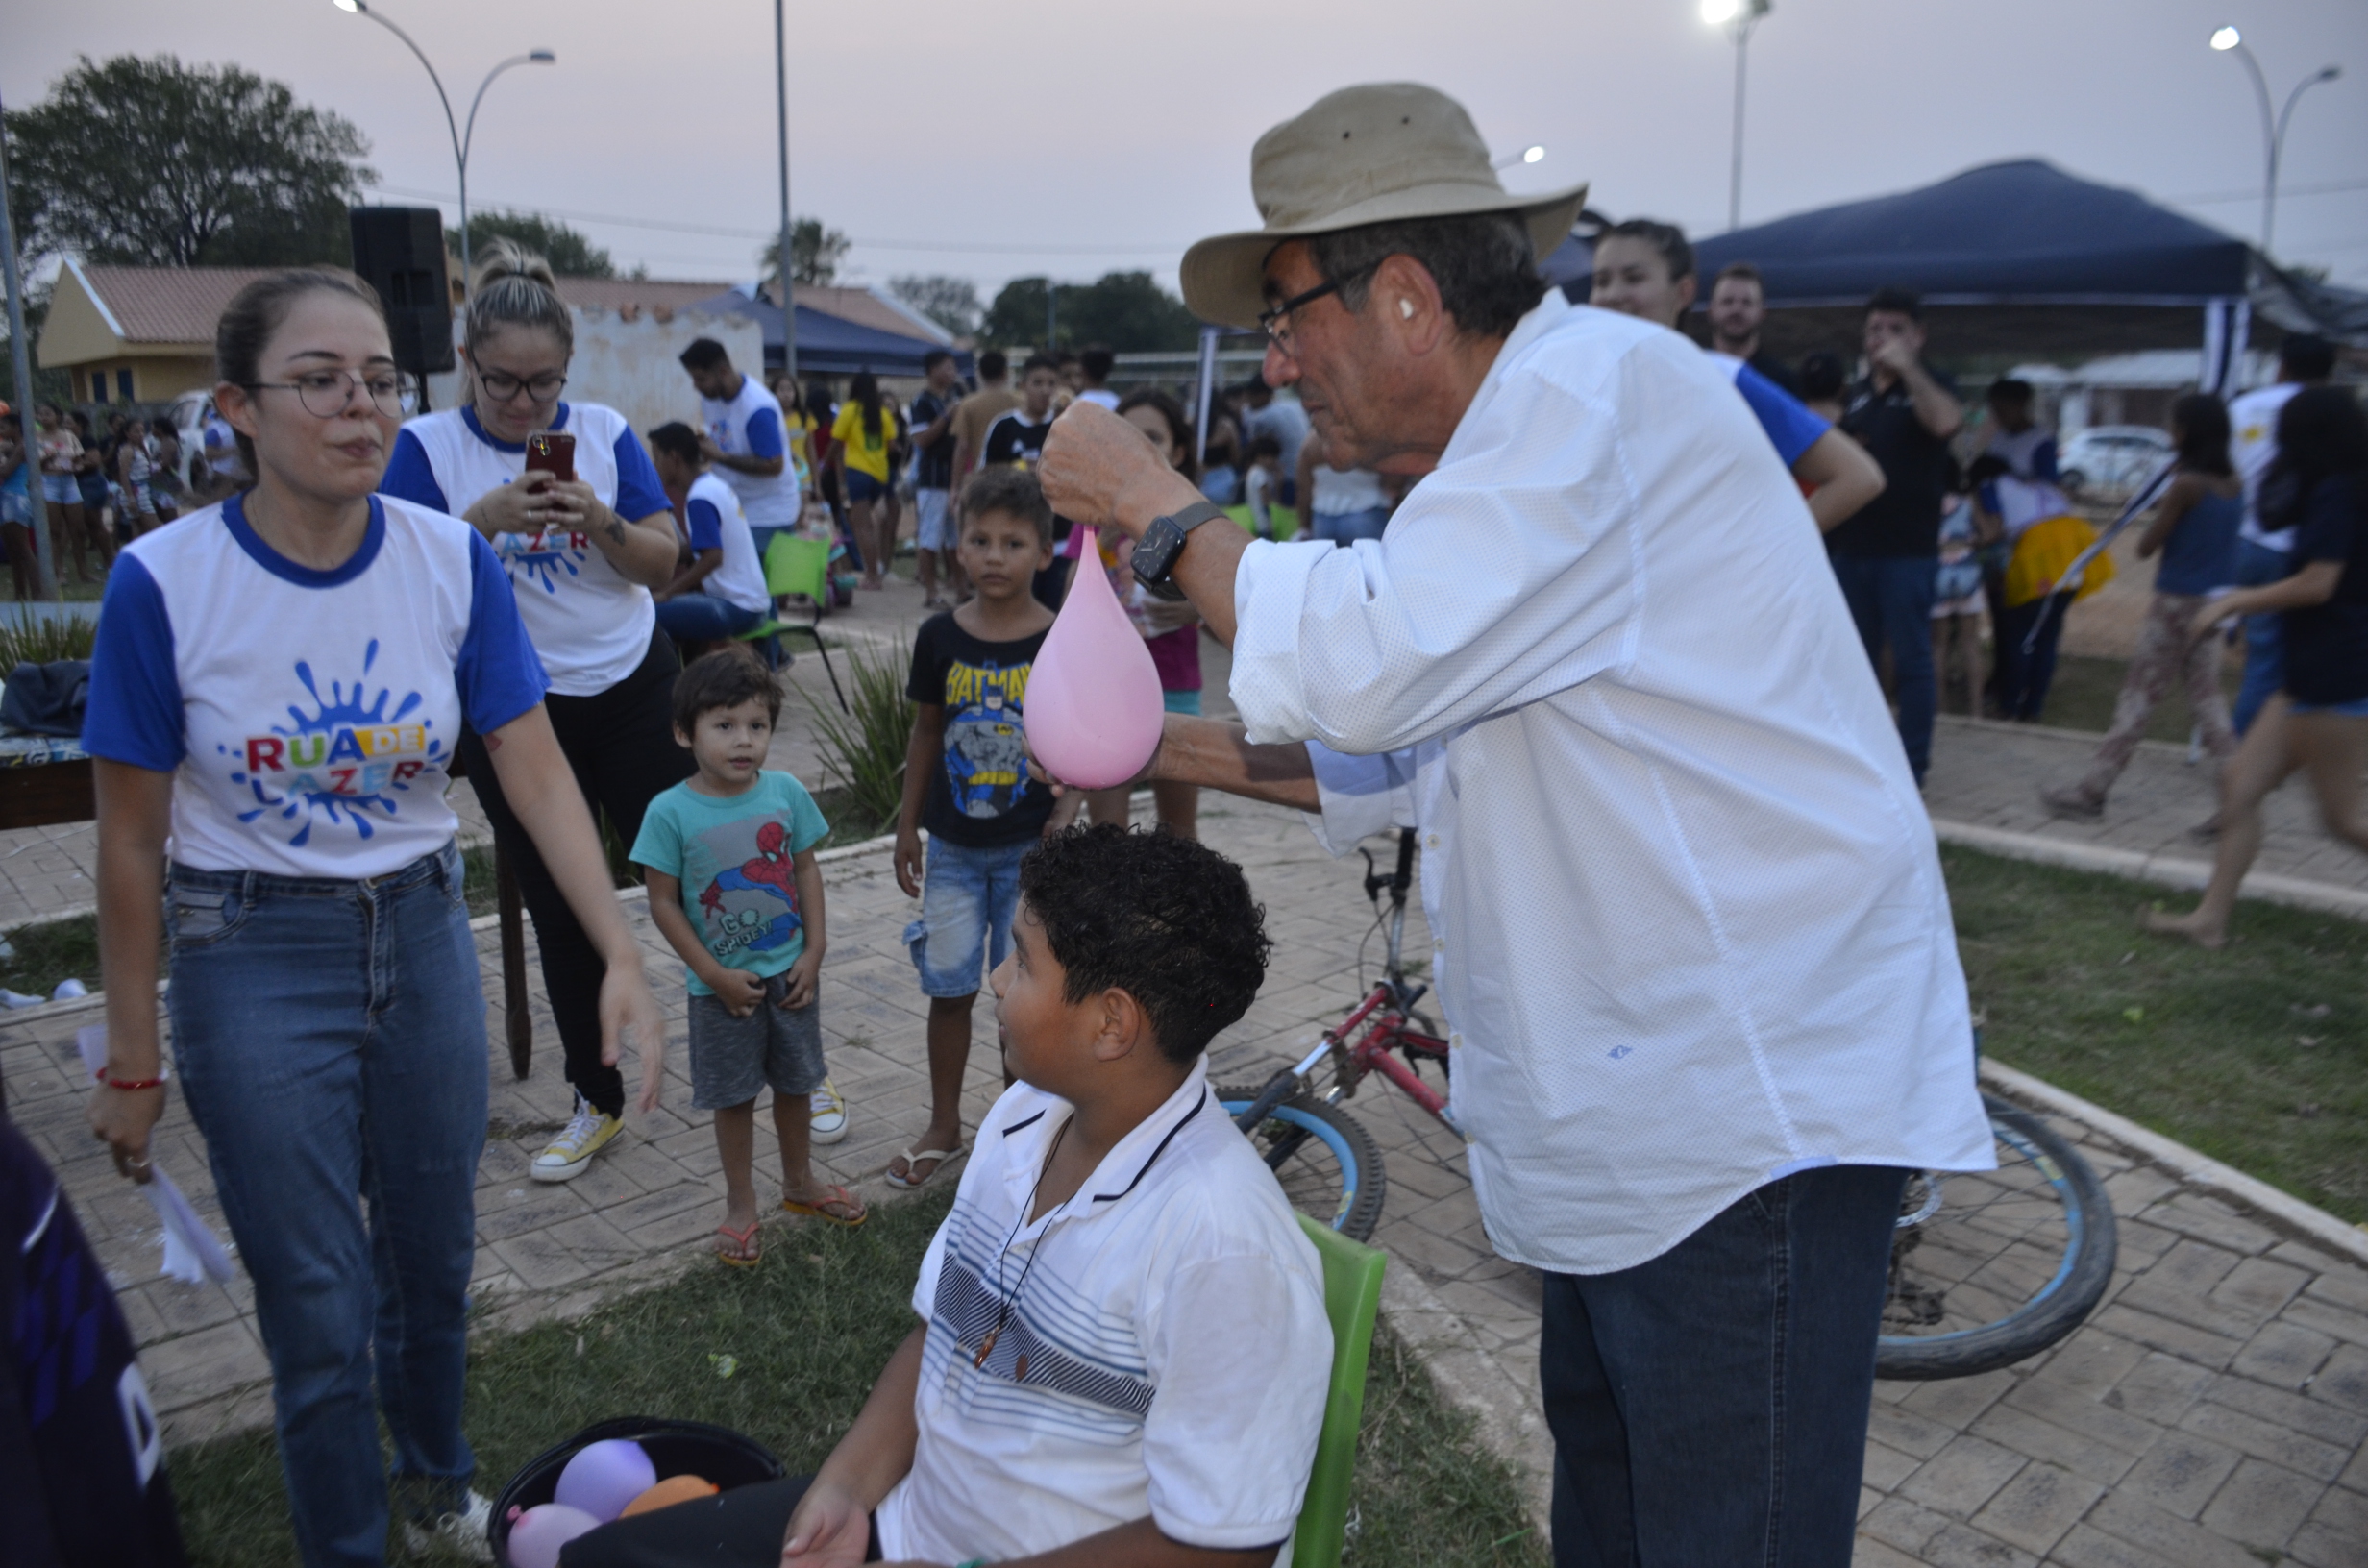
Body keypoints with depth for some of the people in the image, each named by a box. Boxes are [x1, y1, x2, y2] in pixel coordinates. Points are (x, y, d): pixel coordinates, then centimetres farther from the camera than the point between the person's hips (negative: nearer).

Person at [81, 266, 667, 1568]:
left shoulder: (453, 561, -9)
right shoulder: (164, 582, -16)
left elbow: (538, 776, -10)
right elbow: (132, 844, -9)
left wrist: (622, 956, -22)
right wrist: (133, 1062, -3)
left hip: (421, 933, 3)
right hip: (253, 959, -3)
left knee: (434, 1262, 19)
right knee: (321, 1309, 5)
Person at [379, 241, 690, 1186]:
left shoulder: (604, 431, -1)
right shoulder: (428, 445, -5)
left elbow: (663, 565, -2)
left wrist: (600, 520, -21)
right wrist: (484, 520, -26)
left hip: (632, 692, 0)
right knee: (560, 913, 10)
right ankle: (598, 1101, 25)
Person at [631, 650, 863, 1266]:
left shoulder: (786, 792, -7)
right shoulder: (670, 812, -16)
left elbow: (806, 870, 2)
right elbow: (663, 902, -11)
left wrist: (814, 950, -4)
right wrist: (714, 975, -13)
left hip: (791, 972, 3)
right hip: (723, 984, -3)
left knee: (795, 1083, 18)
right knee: (734, 1096, 10)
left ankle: (800, 1182, 40)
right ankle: (740, 1206, 29)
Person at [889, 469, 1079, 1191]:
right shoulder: (940, 636, -3)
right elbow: (926, 733, 6)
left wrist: (1062, 817, -14)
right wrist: (907, 827, 8)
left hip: (1029, 847, -1)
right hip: (954, 846, 2)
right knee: (950, 988, 10)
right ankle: (943, 1127, 27)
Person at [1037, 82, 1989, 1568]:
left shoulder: (1599, 386, -18)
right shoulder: (1525, 435, 16)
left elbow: (1375, 662, -28)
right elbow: (1420, 748, 19)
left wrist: (1158, 507, -14)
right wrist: (1171, 747, 12)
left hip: (1751, 1102, -10)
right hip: (1638, 1101, 11)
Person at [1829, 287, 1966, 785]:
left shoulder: (1930, 386, -1)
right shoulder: (1855, 394, 15)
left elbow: (1946, 422, -24)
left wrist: (1907, 368, -22)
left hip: (1908, 549, -5)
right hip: (1851, 547, 6)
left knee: (1911, 660, -1)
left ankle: (1912, 765, 4)